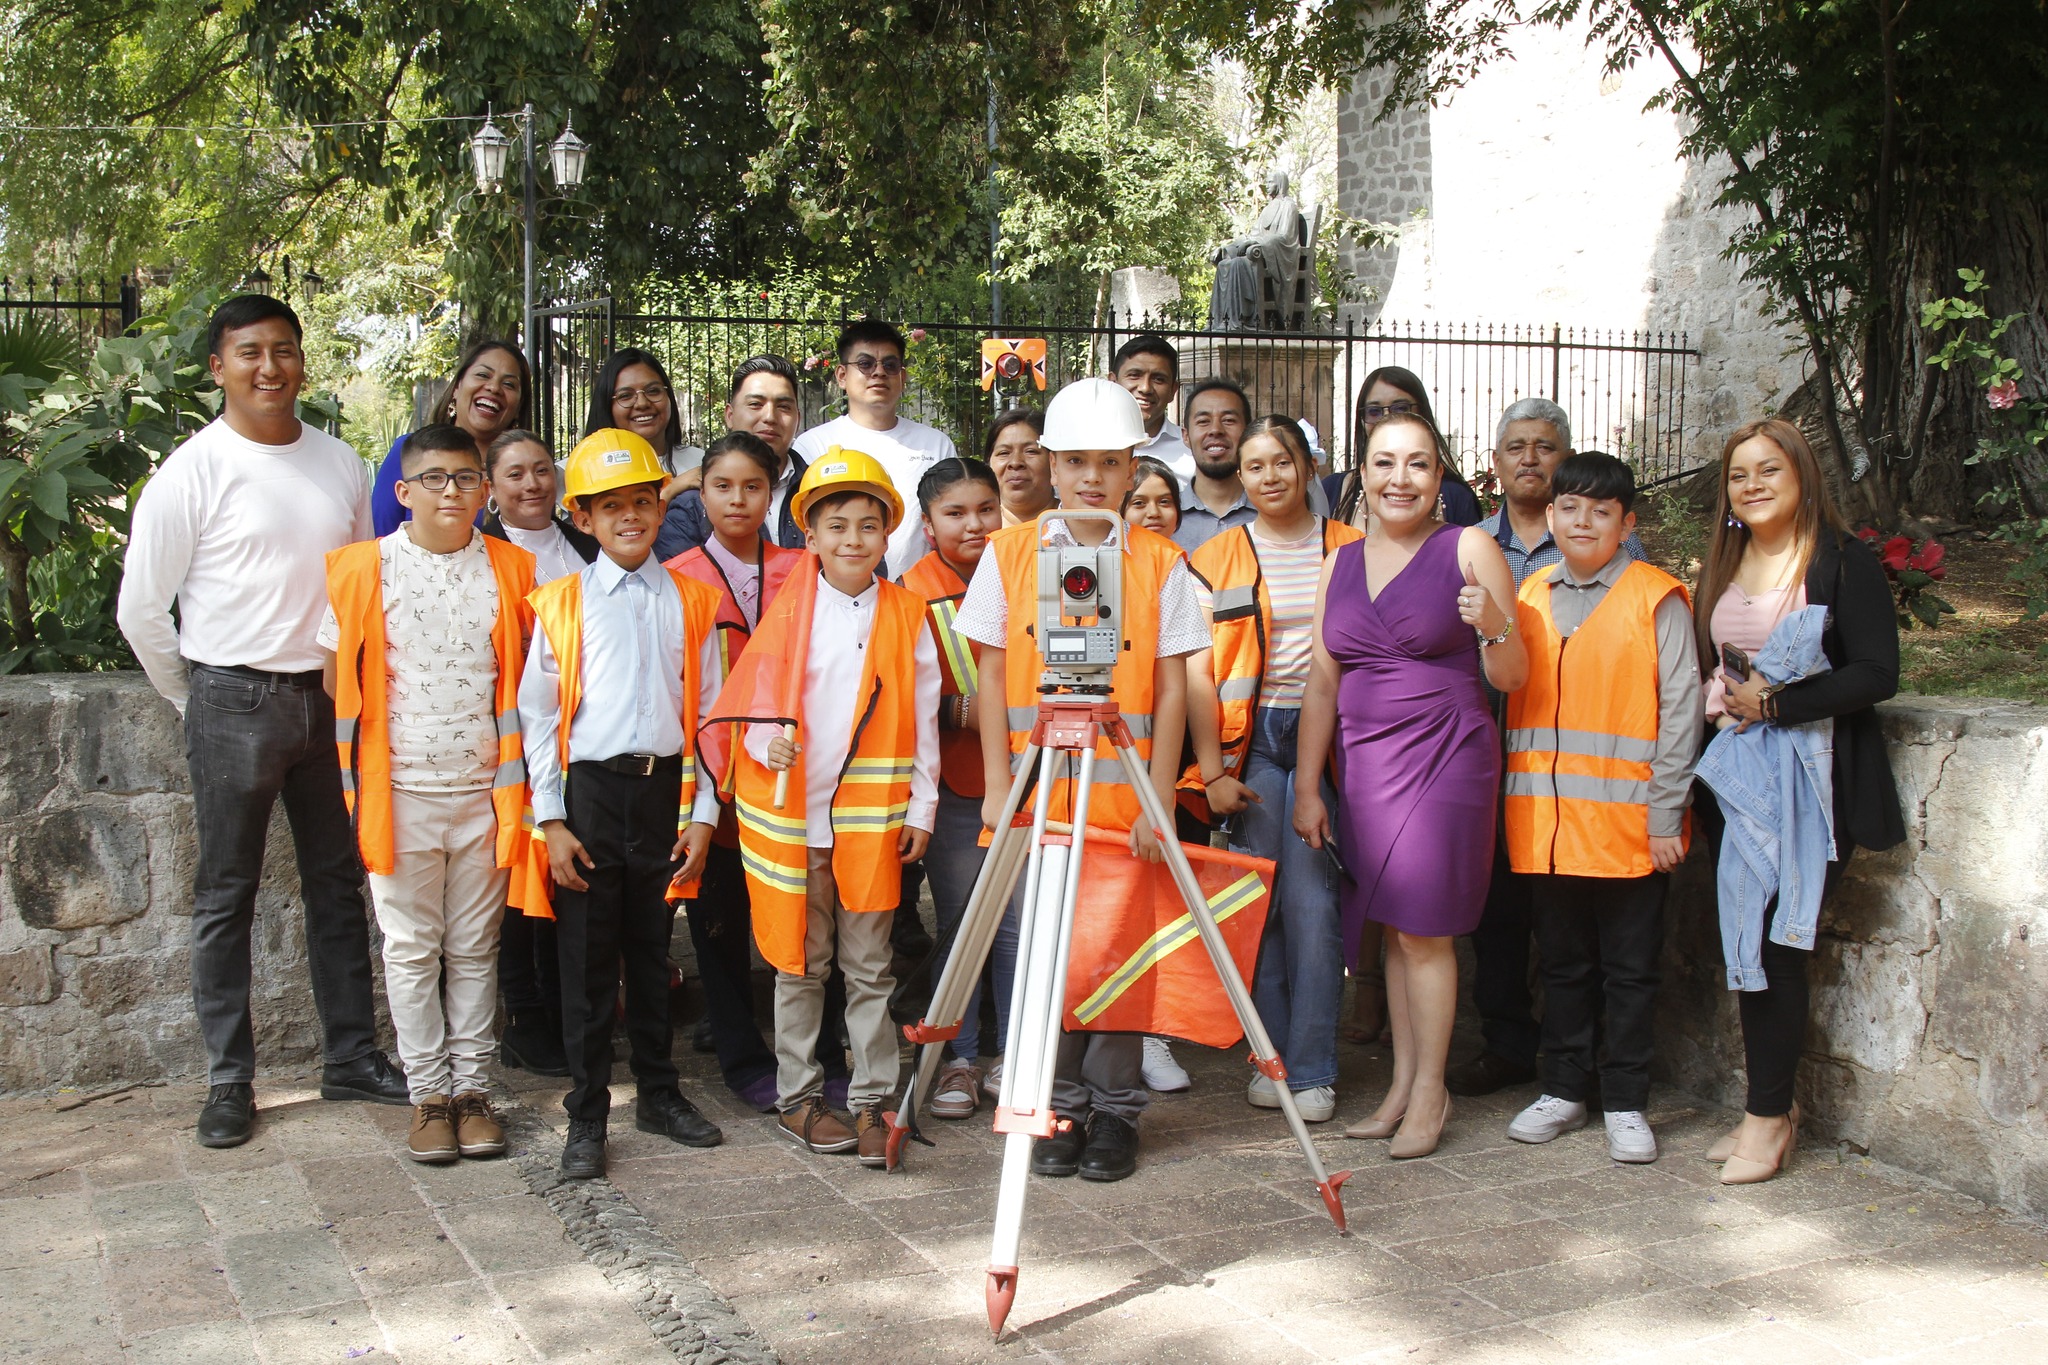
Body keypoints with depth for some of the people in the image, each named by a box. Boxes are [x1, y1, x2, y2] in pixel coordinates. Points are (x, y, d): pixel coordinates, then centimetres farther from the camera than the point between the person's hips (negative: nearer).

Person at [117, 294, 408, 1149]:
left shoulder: (339, 464, 5)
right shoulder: (194, 472, -9)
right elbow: (140, 609, -5)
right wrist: (196, 699, 2)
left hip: (328, 697, 5)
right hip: (234, 702, -5)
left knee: (338, 884, 12)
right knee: (226, 896, 5)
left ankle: (351, 1056, 24)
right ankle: (229, 1080, 14)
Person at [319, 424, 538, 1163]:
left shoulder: (510, 570, 2)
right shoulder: (364, 568, -2)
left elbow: (528, 673, 9)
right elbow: (338, 673, 4)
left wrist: (512, 753, 2)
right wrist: (376, 739, -1)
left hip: (484, 788, 1)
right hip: (401, 790, -1)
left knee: (475, 947, 10)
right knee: (412, 948, 6)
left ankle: (472, 1088, 19)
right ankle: (429, 1094, 16)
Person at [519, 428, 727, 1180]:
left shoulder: (690, 602, 6)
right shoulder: (563, 603, 1)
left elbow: (708, 712, 6)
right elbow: (538, 714, 1)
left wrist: (702, 813, 0)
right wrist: (551, 821, -5)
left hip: (665, 787, 2)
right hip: (590, 789, -1)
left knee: (653, 949, 12)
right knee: (587, 958, 3)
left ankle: (658, 1092, 27)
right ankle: (587, 1116, 13)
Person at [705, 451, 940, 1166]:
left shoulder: (906, 615, 4)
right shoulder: (789, 610, 2)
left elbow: (922, 717, 5)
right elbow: (753, 700, 3)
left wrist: (921, 807, 2)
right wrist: (767, 741, -18)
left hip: (872, 817, 0)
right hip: (791, 812, 0)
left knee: (869, 968, 5)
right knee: (799, 964, 8)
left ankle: (871, 1102, 12)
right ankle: (798, 1099, 18)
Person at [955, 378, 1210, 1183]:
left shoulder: (1160, 564, 4)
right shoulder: (1010, 552, 6)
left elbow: (1171, 691, 2)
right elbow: (992, 678, 6)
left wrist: (1159, 801, -5)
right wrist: (998, 785, -2)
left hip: (1123, 794, -1)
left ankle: (1115, 1110, 15)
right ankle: (1058, 1107, 17)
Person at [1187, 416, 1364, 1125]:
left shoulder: (1350, 550, 9)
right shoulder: (1216, 560, 8)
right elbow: (1198, 671, 4)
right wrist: (1213, 769, -4)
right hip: (1248, 740, 1)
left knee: (1311, 900, -7)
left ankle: (1312, 1068, 2)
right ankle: (1271, 1055, 14)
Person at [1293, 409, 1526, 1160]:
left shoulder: (1469, 548, -2)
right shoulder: (1341, 563, 12)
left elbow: (1512, 678, -2)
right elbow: (1322, 683, 13)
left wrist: (1494, 627, -23)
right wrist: (1306, 787, 10)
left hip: (1444, 756, -5)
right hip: (1364, 762, 5)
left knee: (1423, 928, -4)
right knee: (1392, 926, 8)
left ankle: (1429, 1089, 9)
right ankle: (1401, 1084, 18)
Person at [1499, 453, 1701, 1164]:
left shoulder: (1656, 599, -4)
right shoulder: (1529, 597, 10)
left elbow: (1679, 710, -5)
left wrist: (1667, 816, -9)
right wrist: (1513, 800, 8)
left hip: (1627, 821, -4)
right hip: (1543, 820, 4)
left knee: (1629, 967, 6)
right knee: (1562, 963, 14)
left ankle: (1624, 1104, 17)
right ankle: (1563, 1091, 25)